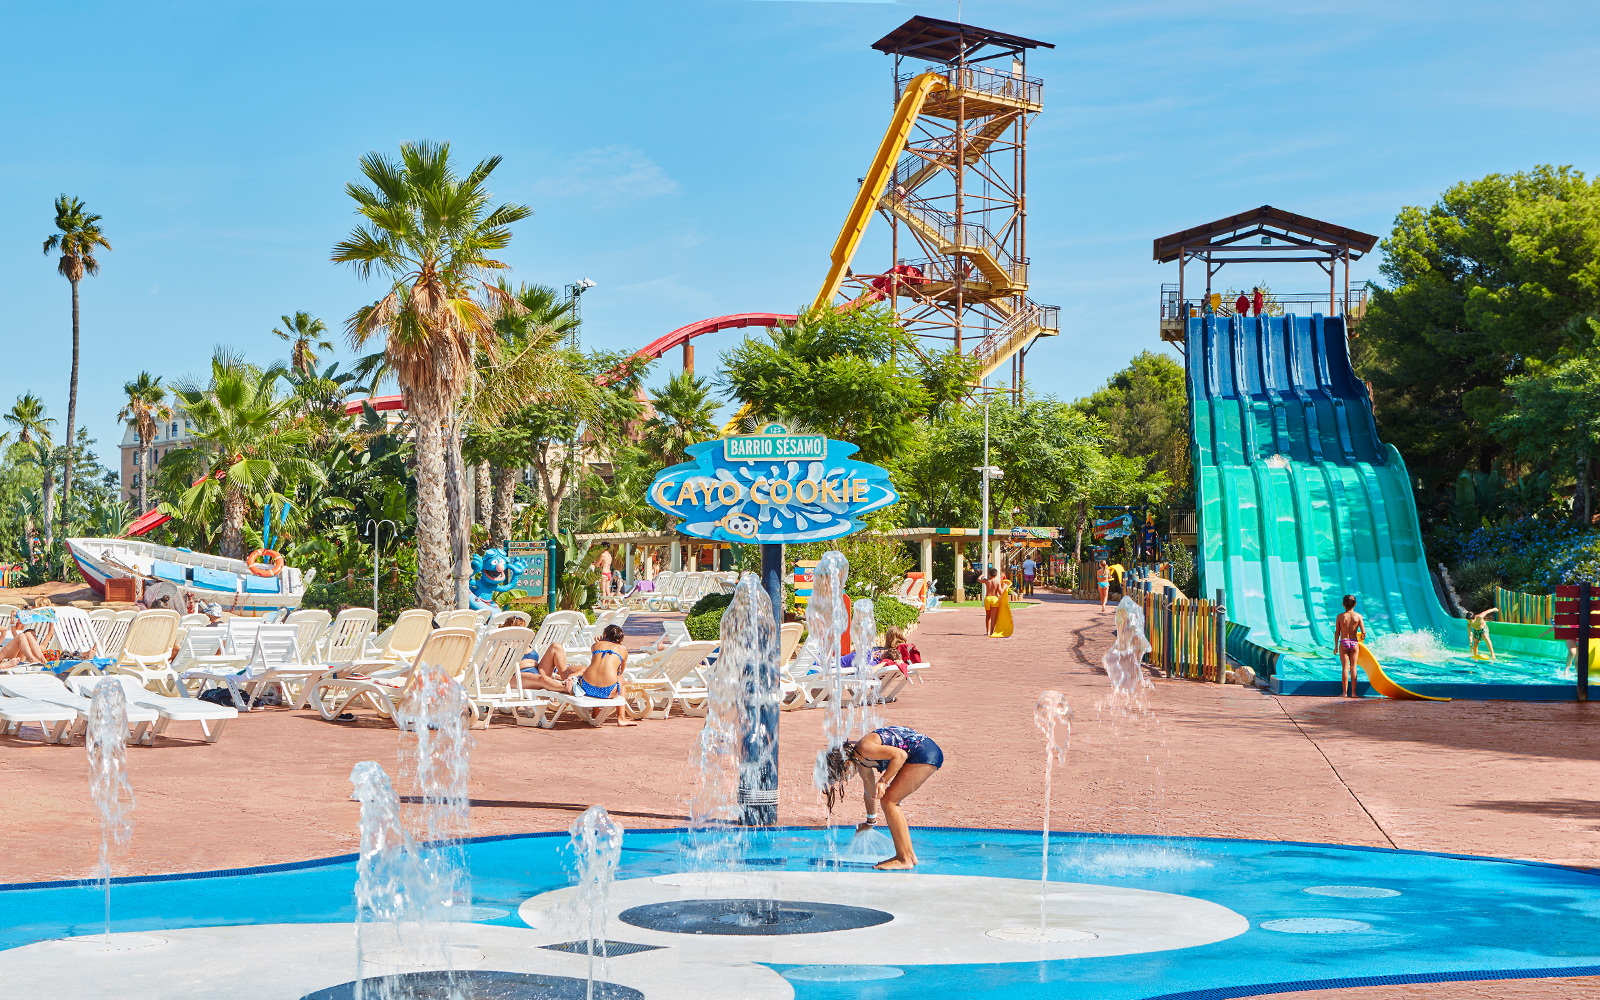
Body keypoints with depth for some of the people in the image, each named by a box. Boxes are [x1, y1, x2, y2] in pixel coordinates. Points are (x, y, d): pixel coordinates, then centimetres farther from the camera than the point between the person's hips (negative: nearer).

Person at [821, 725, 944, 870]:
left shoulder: (864, 749, -17)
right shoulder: (862, 764, 12)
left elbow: (900, 755, -24)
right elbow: (870, 793, 27)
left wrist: (883, 781, -24)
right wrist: (870, 822, 39)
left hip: (925, 753, -10)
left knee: (888, 802, -10)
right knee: (890, 802, 12)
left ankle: (904, 859, -10)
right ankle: (910, 855, 15)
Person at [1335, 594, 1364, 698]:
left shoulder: (1340, 617, -5)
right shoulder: (1358, 616, -4)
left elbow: (1337, 632, -2)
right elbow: (1363, 632, -6)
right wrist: (1362, 638, 16)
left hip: (1343, 643, -1)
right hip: (1354, 643, 1)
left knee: (1345, 668, 1)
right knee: (1353, 668, 6)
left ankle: (1345, 692, 0)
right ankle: (1353, 692, 7)